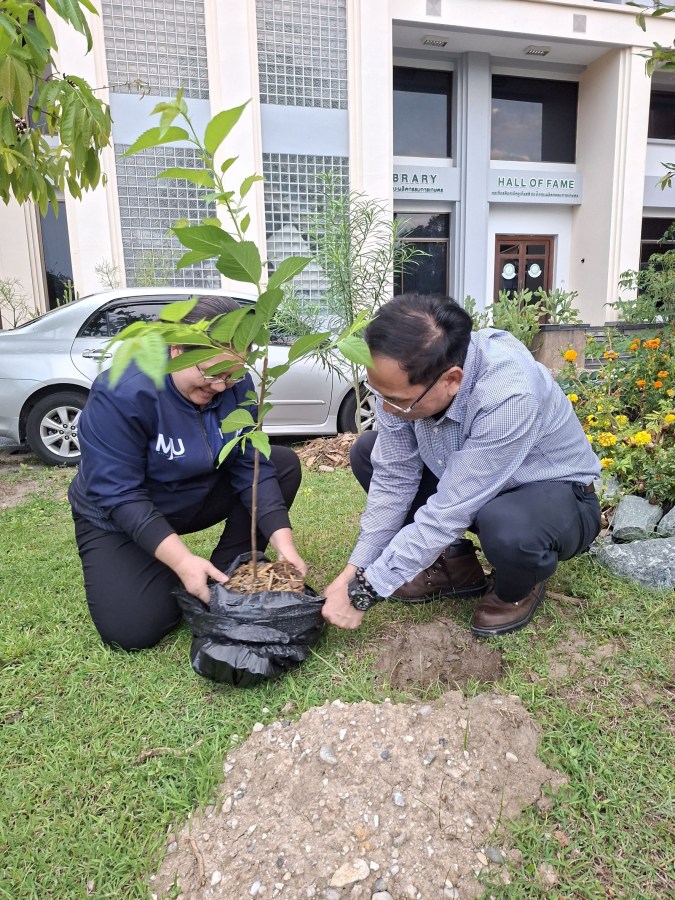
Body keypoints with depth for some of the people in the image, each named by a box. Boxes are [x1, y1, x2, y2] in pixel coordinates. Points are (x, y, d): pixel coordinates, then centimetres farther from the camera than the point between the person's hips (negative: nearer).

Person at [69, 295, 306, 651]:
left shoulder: (236, 386, -15)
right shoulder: (120, 395, -30)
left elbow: (253, 468, -16)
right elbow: (119, 495, -30)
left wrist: (283, 543, -26)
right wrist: (183, 560, -39)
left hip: (200, 496, 5)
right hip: (119, 518, -4)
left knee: (284, 463, -11)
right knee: (132, 630, -22)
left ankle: (228, 572, -4)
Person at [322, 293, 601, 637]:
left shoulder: (509, 396, -39)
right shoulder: (405, 376, -21)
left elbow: (449, 514, -35)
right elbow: (394, 476, -12)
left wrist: (362, 591, -28)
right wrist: (355, 569, -14)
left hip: (555, 493, -5)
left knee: (505, 526, -39)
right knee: (367, 452, -4)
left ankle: (518, 589, -1)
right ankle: (457, 565, 6)